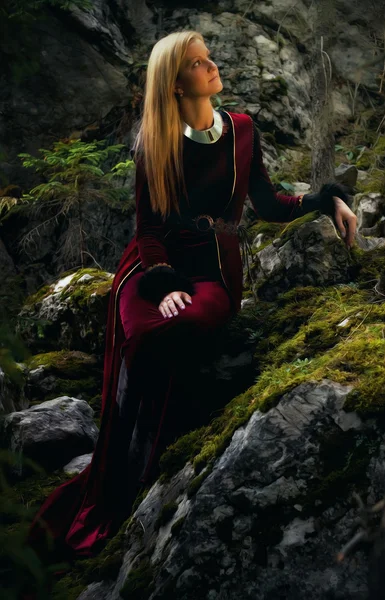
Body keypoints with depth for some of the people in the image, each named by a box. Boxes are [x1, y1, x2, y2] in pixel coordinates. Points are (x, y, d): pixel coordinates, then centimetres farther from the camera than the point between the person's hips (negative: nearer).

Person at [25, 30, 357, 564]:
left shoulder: (243, 131, 10)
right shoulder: (152, 143, 4)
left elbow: (267, 204, 16)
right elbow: (148, 227, 1)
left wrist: (328, 198, 3)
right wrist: (163, 284, -16)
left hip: (215, 269, 1)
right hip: (154, 266, 0)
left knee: (173, 335, -33)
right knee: (145, 341, -34)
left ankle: (118, 500, -24)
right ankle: (108, 505, -24)